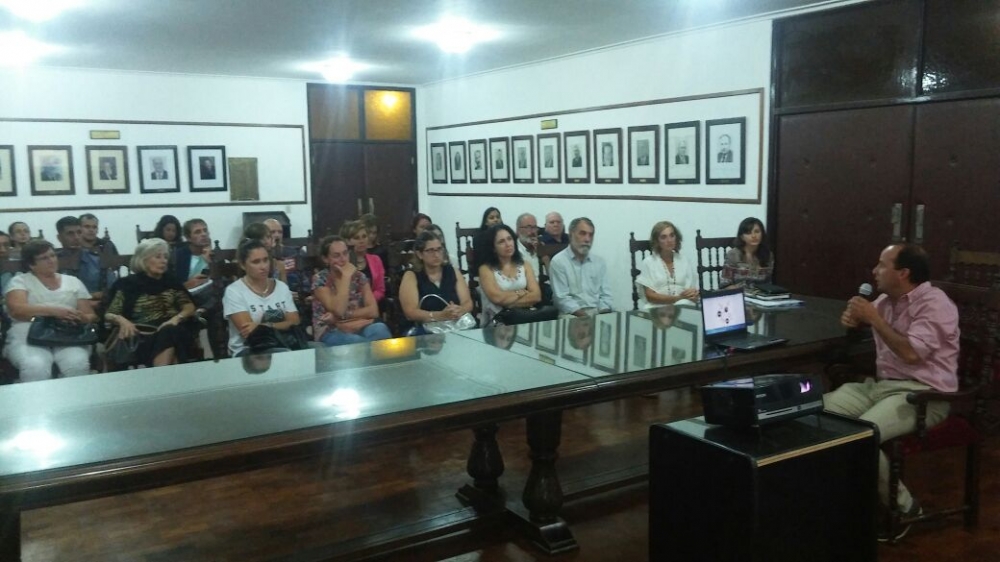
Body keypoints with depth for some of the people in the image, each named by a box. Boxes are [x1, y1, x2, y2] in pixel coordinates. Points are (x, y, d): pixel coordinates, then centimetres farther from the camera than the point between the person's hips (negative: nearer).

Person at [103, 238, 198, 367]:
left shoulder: (171, 281, 21)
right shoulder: (128, 284, 14)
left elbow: (189, 307, 12)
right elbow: (108, 315, 10)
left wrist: (176, 318, -10)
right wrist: (121, 320, -14)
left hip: (175, 331, 2)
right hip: (142, 335, -2)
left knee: (170, 333, -35)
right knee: (166, 337, -37)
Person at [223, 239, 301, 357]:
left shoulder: (282, 287, 11)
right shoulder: (234, 291, -3)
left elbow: (294, 323, 0)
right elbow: (248, 332, -12)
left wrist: (262, 326, -14)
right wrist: (282, 326, -11)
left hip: (281, 345, 6)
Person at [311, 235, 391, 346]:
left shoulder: (359, 277, 7)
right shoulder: (320, 280, -4)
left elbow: (373, 311, -4)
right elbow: (338, 311, -19)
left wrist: (344, 316, -15)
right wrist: (346, 277, -18)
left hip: (358, 328, 3)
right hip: (330, 333, -3)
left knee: (379, 329, -31)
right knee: (356, 342, -36)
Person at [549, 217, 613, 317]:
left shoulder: (599, 262, 15)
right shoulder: (558, 261, -1)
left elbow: (605, 294, 11)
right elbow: (562, 298, -8)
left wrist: (603, 314, -8)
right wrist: (583, 315, -19)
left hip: (599, 313, 4)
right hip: (573, 315, -4)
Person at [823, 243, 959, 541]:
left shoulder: (934, 304, -13)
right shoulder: (887, 300, 11)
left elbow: (912, 353, -26)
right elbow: (864, 319, 34)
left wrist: (874, 318, -17)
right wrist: (854, 317, 8)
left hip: (921, 394, -8)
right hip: (878, 384, 8)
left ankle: (901, 505, -9)